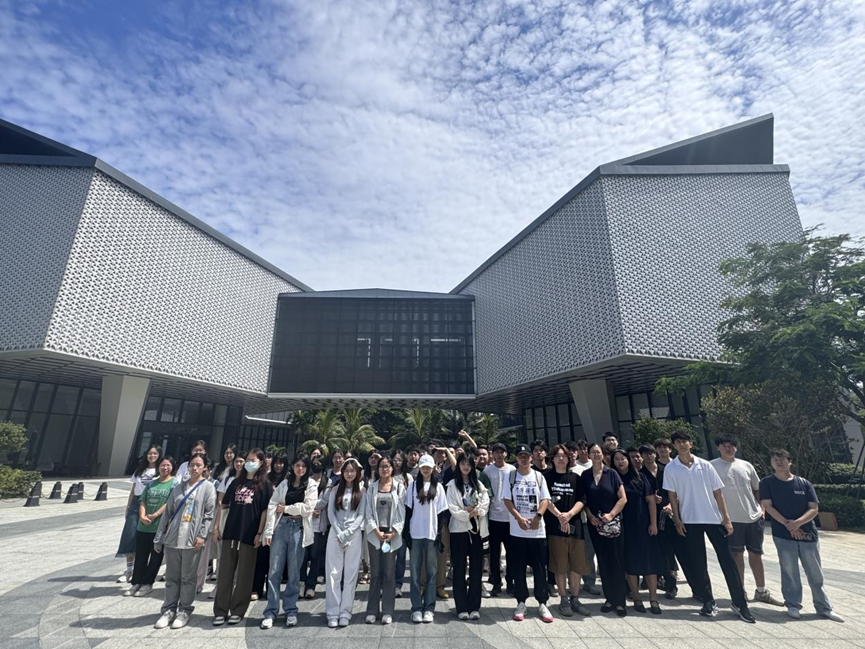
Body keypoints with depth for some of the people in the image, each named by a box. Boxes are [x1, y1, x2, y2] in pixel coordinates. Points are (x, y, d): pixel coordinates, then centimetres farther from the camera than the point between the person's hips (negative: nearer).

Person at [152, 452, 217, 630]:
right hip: (172, 538, 3)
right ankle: (169, 610, 23)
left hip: (192, 540, -3)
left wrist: (202, 535, -14)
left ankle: (184, 611, 18)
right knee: (171, 577, 11)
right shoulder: (178, 487, 11)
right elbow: (167, 513, 11)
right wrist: (159, 538, 8)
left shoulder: (208, 488, -1)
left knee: (188, 577, 5)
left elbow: (209, 514, -6)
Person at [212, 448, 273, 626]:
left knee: (244, 575, 5)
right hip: (230, 533, 4)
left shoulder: (264, 485, -2)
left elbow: (265, 510, -5)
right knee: (225, 573, 8)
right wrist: (216, 528, 5)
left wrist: (259, 533, -11)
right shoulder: (236, 482, 11)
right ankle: (220, 611, 18)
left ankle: (237, 611, 18)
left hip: (249, 536, -4)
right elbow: (224, 506, 12)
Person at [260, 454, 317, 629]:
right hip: (281, 526, 2)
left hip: (298, 528, -2)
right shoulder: (284, 484, 9)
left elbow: (308, 507, -8)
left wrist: (286, 508, -3)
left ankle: (290, 610, 19)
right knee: (274, 570, 3)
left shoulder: (311, 485, 3)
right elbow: (272, 506, 3)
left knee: (294, 572, 6)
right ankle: (271, 611, 14)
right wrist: (269, 531, -6)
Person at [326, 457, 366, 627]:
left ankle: (345, 612, 9)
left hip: (354, 534, -1)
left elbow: (361, 515, -2)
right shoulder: (336, 490, 9)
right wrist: (339, 533, -7)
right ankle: (332, 613, 8)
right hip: (335, 533, 1)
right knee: (334, 573, 0)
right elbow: (330, 513, 4)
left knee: (350, 573, 1)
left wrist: (347, 533, -10)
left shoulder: (362, 491, 3)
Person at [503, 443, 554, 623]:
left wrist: (537, 516, -16)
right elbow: (507, 500, -3)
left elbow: (545, 499, -1)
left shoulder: (539, 476, 3)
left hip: (538, 530, 0)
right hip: (517, 530, 0)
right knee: (519, 568, 8)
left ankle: (542, 603, 20)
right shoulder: (511, 477, 1)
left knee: (540, 568, 7)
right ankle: (521, 603, 21)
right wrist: (519, 518, -15)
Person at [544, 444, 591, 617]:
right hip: (555, 526, -3)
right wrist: (559, 515, -18)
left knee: (577, 564, 8)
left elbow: (581, 500, 2)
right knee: (560, 565, 4)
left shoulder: (575, 478, 9)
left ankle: (575, 599, 22)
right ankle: (564, 600, 18)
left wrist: (569, 514, -14)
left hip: (575, 525, 3)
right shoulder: (547, 477, 1)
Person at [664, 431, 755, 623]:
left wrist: (726, 518, -2)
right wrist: (677, 520, -5)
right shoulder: (670, 469, -3)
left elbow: (718, 493, 2)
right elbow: (672, 496, -1)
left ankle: (740, 603, 14)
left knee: (727, 560, 2)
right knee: (697, 563, 6)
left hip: (714, 518, 1)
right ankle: (708, 602, 19)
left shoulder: (705, 465, -1)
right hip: (690, 521, 0)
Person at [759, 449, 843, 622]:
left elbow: (814, 509, -1)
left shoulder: (805, 484, 2)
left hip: (808, 534, 2)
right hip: (783, 535, -2)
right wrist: (787, 524, -16)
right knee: (789, 572, 5)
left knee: (816, 574, 12)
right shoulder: (767, 483, -3)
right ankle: (793, 606, 17)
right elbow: (767, 506, -7)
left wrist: (798, 522, -17)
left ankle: (824, 607, 28)